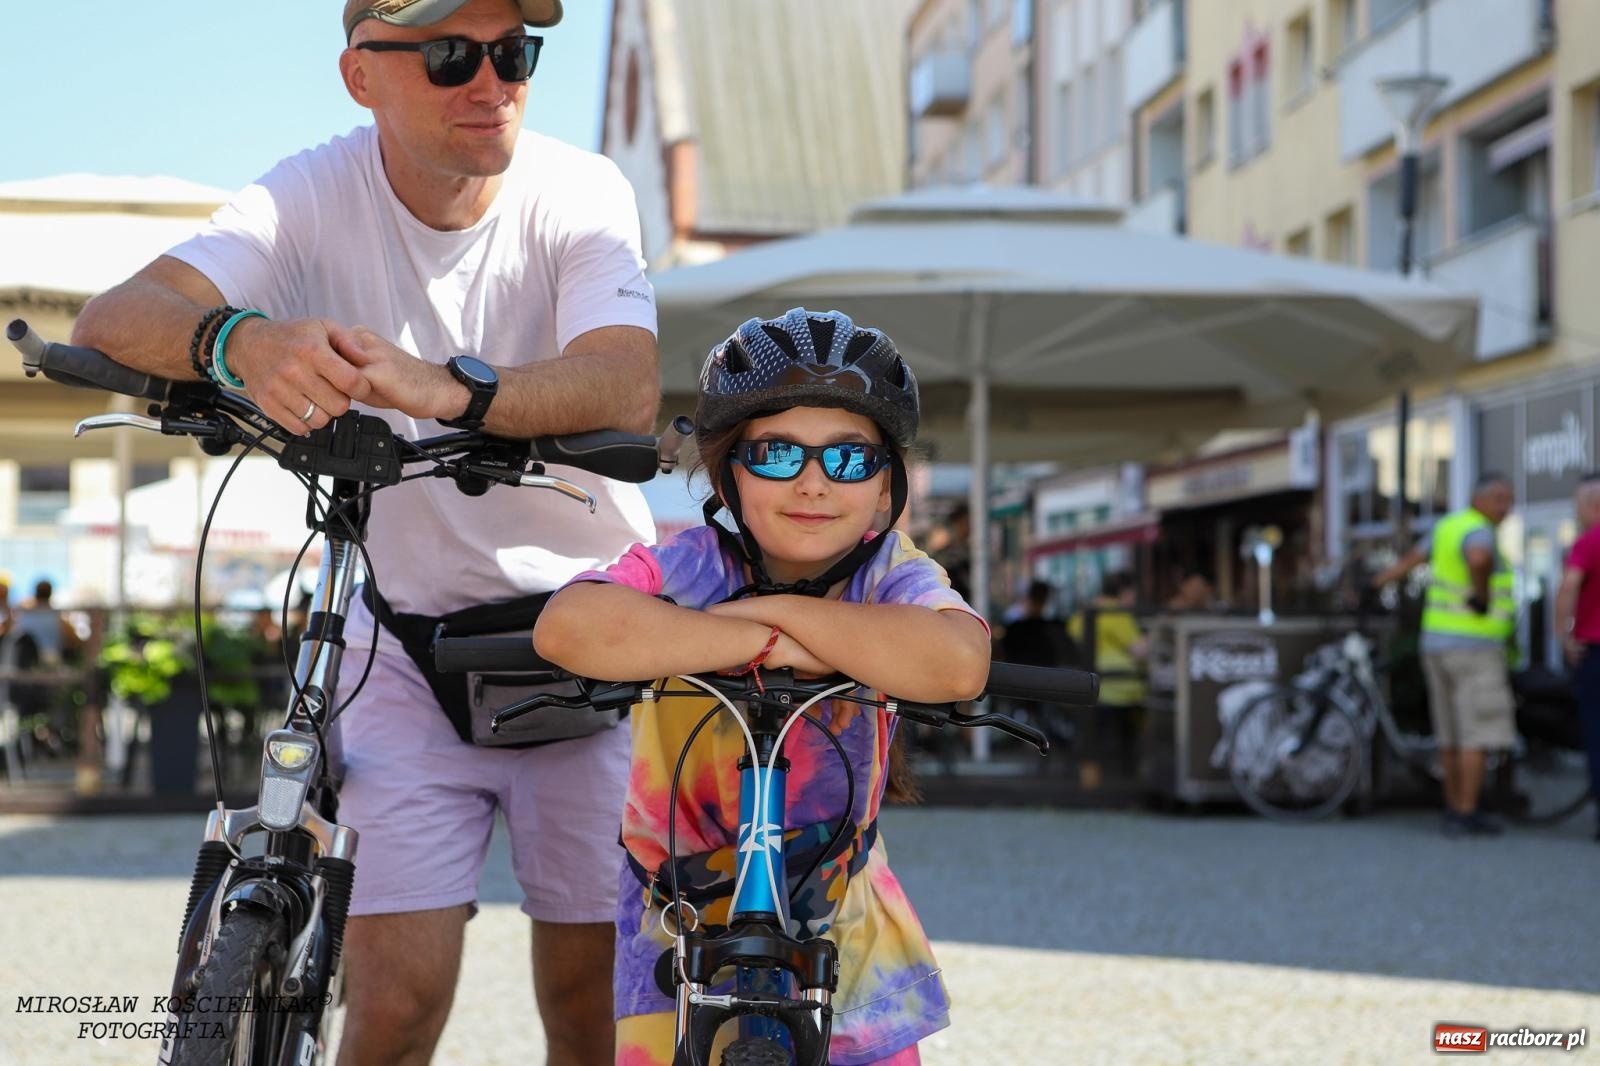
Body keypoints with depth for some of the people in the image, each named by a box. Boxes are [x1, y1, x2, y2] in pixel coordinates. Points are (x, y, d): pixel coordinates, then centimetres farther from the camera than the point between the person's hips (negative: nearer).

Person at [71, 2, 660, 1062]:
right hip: (403, 641, 0)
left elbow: (628, 387, -31)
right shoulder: (319, 194, -12)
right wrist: (242, 340, -49)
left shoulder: (581, 191, -14)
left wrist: (449, 390, -51)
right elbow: (113, 319, -26)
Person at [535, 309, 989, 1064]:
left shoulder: (892, 576, -14)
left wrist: (775, 608, -32)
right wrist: (760, 642, -38)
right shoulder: (689, 568, -18)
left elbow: (958, 664, -38)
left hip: (839, 909, 2)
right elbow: (566, 627, -39)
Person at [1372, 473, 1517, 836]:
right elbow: (1478, 559, -38)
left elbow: (1409, 560, 16)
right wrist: (1483, 597, -22)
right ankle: (1466, 815, -3)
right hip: (1474, 647, -9)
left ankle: (1454, 810, 20)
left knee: (1451, 736, 13)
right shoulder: (1479, 532, -15)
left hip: (1436, 643, 9)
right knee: (1476, 736, -4)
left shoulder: (1447, 526, 11)